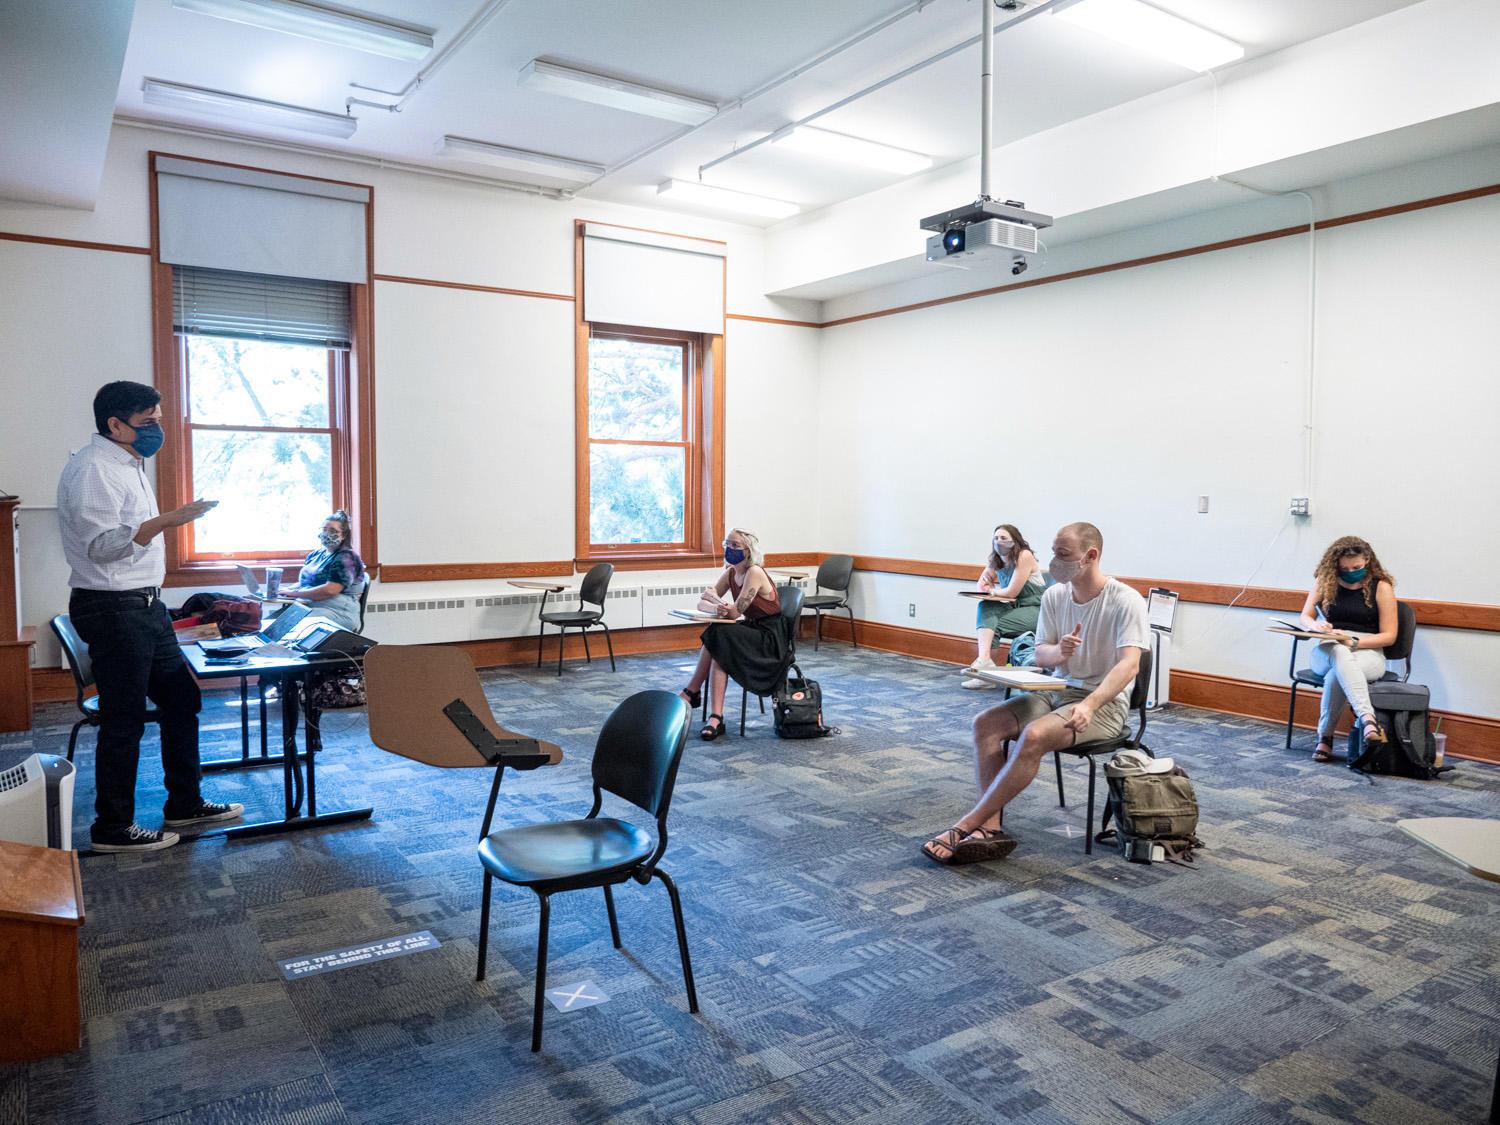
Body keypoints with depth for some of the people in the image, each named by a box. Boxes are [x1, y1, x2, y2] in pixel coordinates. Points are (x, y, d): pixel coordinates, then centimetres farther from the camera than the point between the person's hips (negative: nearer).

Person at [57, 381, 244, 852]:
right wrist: (165, 521, -30)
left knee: (181, 699, 13)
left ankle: (185, 804, 24)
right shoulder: (94, 468, -15)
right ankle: (113, 828, 12)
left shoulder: (128, 465, 16)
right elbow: (101, 545, -22)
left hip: (144, 605, 10)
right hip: (113, 608, -10)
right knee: (123, 721, -2)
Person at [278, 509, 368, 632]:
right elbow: (303, 582, 27)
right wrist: (287, 589, 5)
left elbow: (329, 590, -16)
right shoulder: (315, 555, 20)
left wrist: (294, 593, -12)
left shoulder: (346, 558, -5)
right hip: (305, 607, 7)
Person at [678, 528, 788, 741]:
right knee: (719, 653, -22)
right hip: (751, 631, 7)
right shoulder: (730, 573, 7)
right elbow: (702, 604, 3)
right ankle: (715, 718, -24)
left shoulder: (754, 572, -17)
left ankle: (692, 692, -16)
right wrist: (716, 608, -20)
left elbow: (735, 612, -22)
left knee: (717, 637, -27)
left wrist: (713, 597, -6)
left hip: (770, 639, -7)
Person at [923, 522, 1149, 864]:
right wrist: (1059, 651, -16)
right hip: (1056, 692, 7)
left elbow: (1129, 665, -23)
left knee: (1034, 734, -33)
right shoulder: (1054, 596, 6)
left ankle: (967, 825, -26)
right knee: (985, 723, -15)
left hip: (1105, 702, -7)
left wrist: (1089, 705, -37)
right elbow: (1039, 654, 9)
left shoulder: (1125, 601, -13)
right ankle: (990, 828, -21)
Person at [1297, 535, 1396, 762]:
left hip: (1368, 652, -1)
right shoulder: (1325, 581, 7)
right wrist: (1315, 626, -15)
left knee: (1337, 671, -39)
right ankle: (1367, 718, -55)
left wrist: (1354, 642, -15)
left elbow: (1389, 636, 1)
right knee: (1340, 654, -40)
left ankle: (1325, 737, -31)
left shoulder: (1381, 587, 2)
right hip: (1327, 651, 1)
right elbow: (1305, 617, 11)